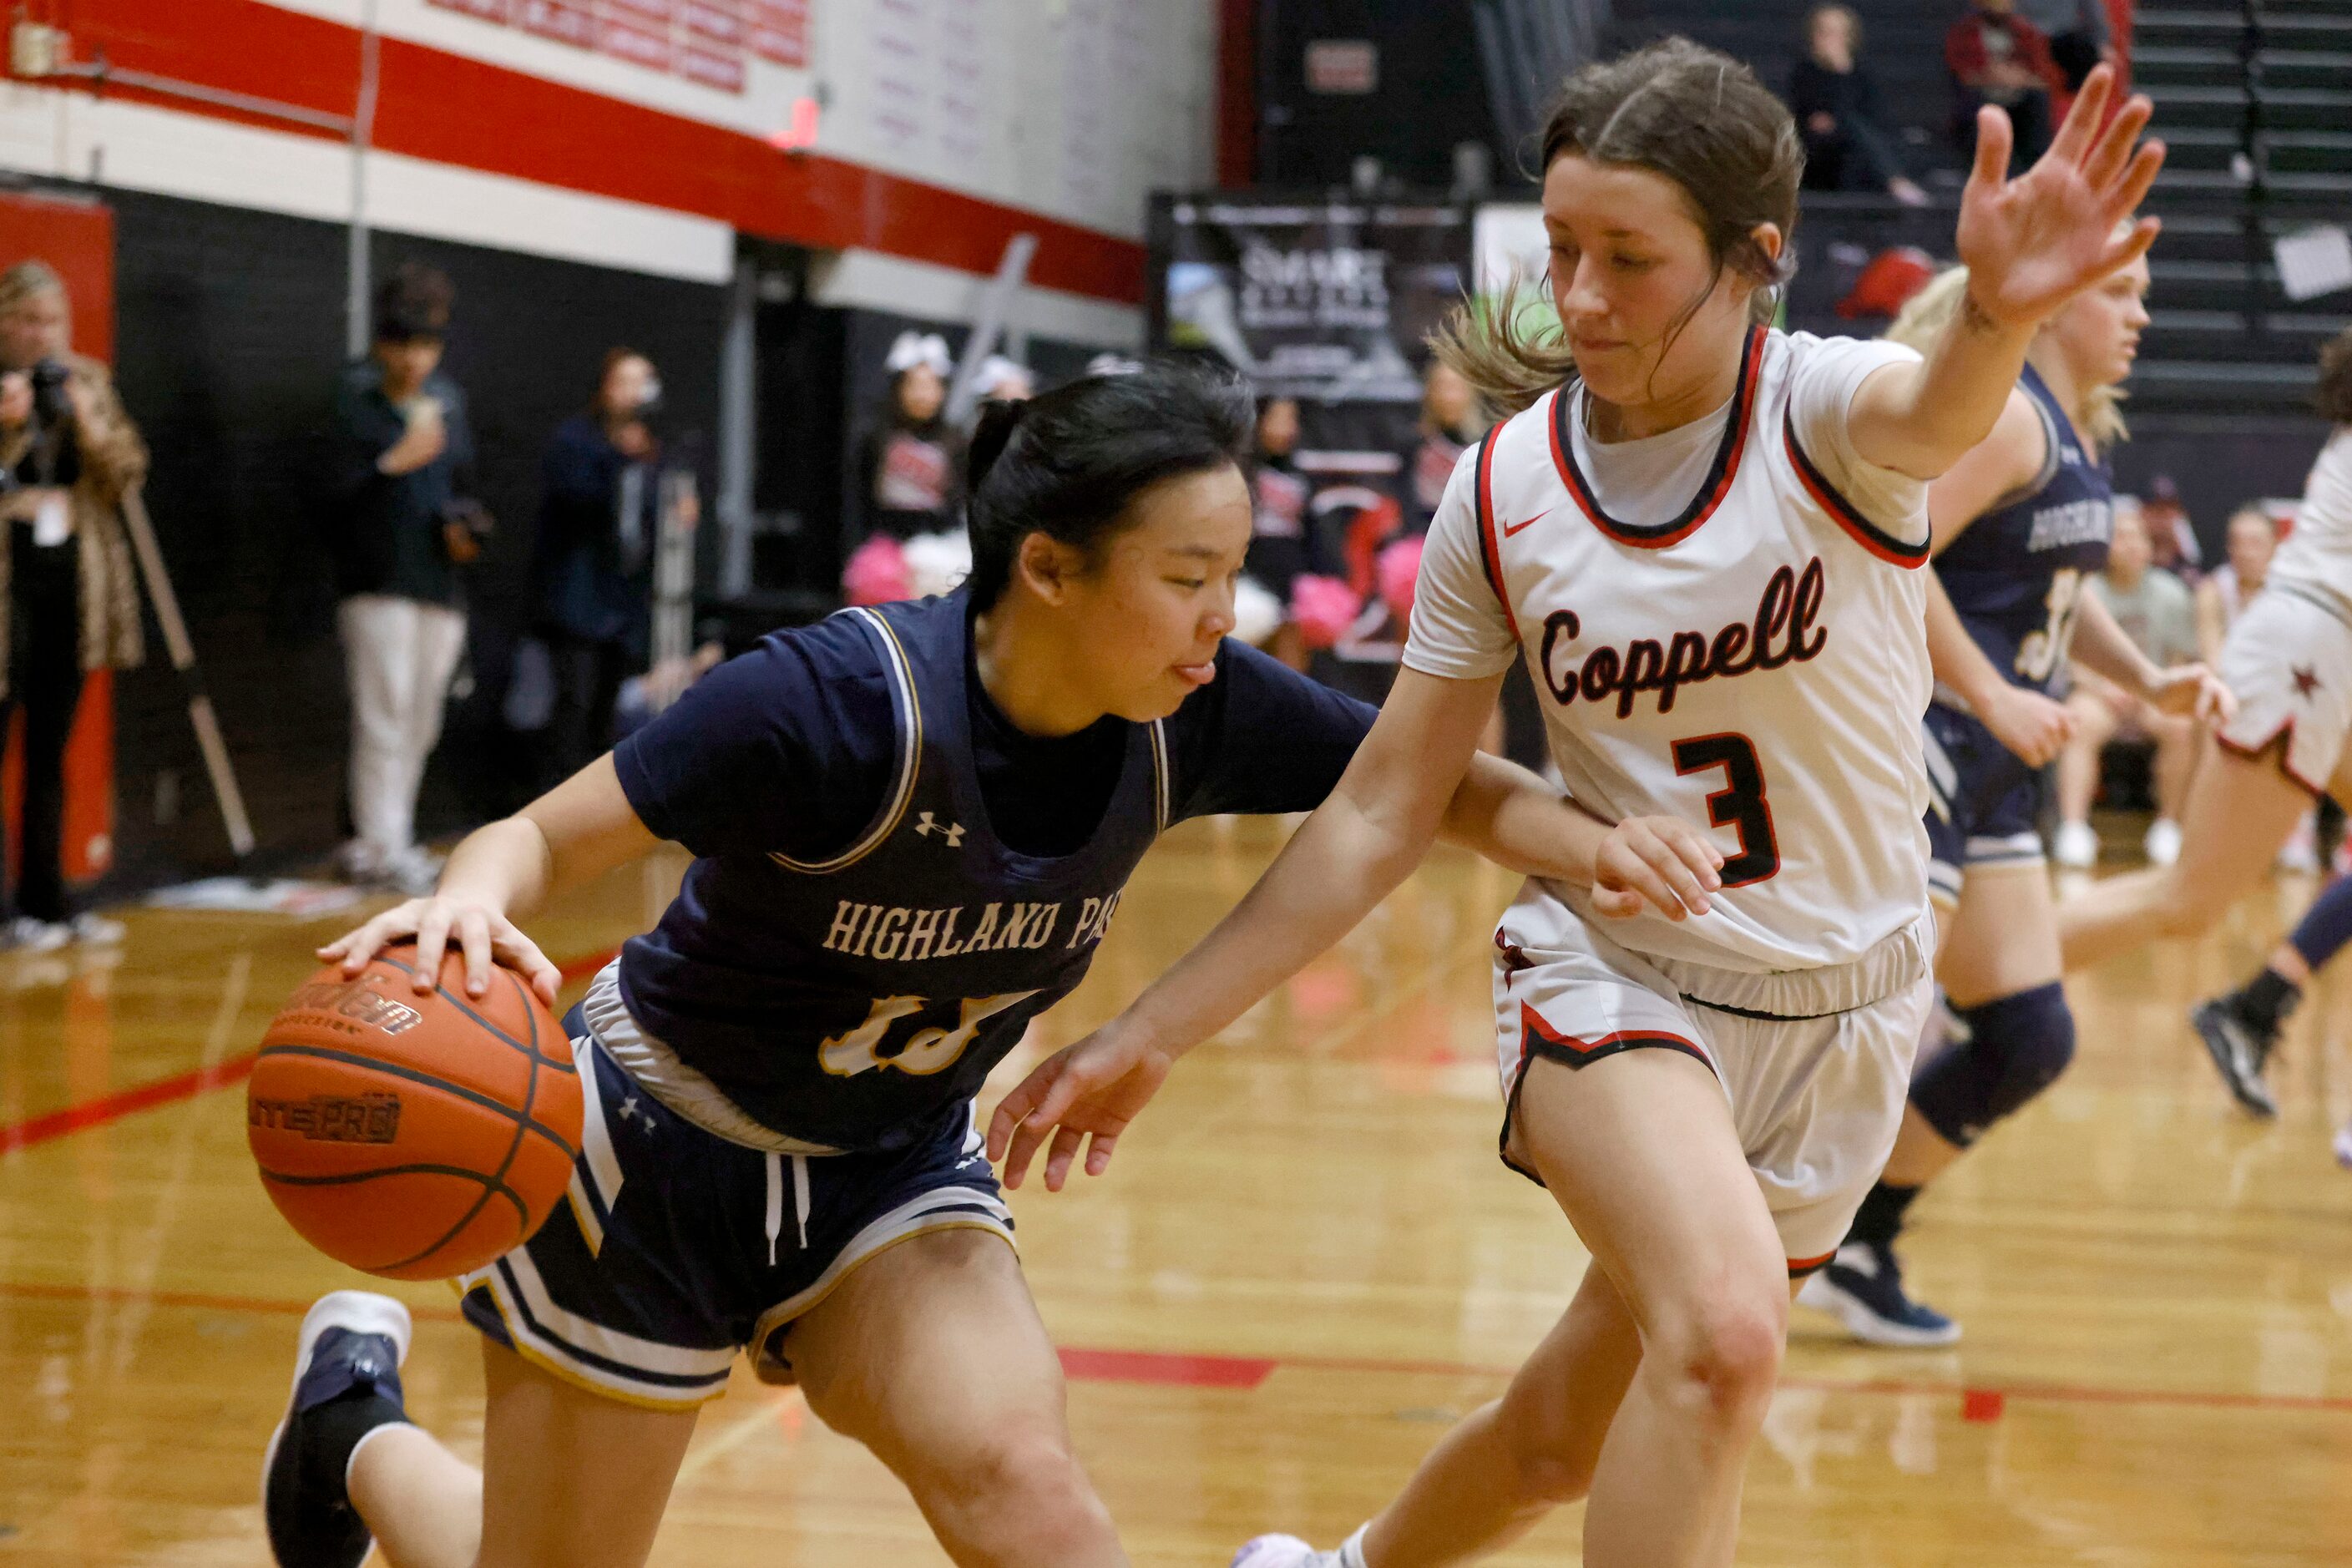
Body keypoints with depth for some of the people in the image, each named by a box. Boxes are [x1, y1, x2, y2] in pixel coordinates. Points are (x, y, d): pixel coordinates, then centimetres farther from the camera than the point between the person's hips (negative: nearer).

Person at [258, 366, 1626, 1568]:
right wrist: (471, 904, -46)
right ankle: (358, 1422, 41)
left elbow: (1446, 789, -6)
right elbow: (544, 838, -24)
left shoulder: (1192, 717, -16)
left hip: (889, 1174, 4)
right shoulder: (842, 704, -31)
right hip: (655, 1161, -4)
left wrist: (1596, 842, -26)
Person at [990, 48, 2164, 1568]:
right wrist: (1150, 1037, -4)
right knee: (1722, 1336, -30)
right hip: (1611, 972, 0)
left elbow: (1935, 415, -43)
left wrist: (1997, 320, -67)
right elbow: (1381, 817, -2)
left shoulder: (1822, 408, -16)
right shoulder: (1507, 491, -9)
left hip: (1840, 1014, 0)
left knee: (1573, 1436, 14)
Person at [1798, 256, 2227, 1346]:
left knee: (2029, 1040, 11)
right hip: (1906, 751, -10)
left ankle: (1857, 1253, 21)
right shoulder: (2005, 415, -15)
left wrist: (2145, 681, 12)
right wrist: (1994, 697, -22)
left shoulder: (2080, 435, 16)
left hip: (1987, 771, 10)